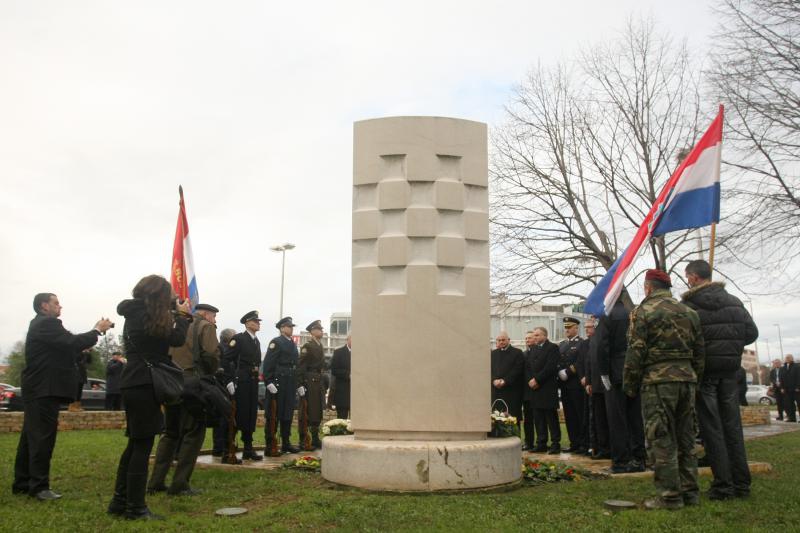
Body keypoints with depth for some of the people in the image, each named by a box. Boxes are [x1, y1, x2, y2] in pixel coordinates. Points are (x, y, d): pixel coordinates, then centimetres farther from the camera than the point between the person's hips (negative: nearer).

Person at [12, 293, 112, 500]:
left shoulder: (40, 324, 21)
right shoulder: (47, 323, -13)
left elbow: (67, 344, 18)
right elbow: (73, 343, -22)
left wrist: (96, 331, 10)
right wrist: (98, 330, -10)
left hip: (36, 389, 11)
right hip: (44, 389, -11)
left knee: (31, 437, 13)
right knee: (43, 438, -8)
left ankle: (22, 483, 19)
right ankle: (39, 486, -6)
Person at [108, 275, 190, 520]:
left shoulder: (135, 313, 13)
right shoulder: (147, 315, -15)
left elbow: (161, 336, 15)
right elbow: (177, 338, -13)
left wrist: (175, 311, 12)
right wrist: (182, 315, 2)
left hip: (134, 384, 10)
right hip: (144, 385, -10)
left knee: (135, 444, 17)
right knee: (142, 446, -3)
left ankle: (120, 501, 22)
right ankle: (136, 507, 3)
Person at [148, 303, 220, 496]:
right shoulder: (205, 327, 0)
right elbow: (212, 354, -13)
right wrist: (210, 375, 3)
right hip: (192, 384, -7)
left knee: (170, 432, 15)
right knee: (193, 433, -1)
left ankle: (156, 483, 13)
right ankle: (180, 485, -2)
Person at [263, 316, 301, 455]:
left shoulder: (292, 344, 18)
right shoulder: (276, 342, -6)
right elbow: (268, 364, -13)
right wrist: (269, 382, -19)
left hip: (290, 384, 8)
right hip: (278, 384, -8)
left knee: (288, 414, 12)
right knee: (273, 415, -2)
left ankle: (286, 444, 20)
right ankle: (270, 445, 3)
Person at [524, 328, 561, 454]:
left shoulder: (552, 348, -4)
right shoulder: (532, 349, 18)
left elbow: (550, 367, -14)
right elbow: (527, 367, 15)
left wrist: (537, 380, -14)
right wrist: (530, 380, -2)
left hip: (548, 388, -6)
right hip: (534, 387, 6)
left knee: (551, 417, -2)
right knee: (538, 418, 7)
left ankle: (555, 444, 2)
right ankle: (541, 444, 12)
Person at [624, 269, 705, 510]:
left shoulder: (643, 311, -5)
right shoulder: (689, 312, 14)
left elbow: (635, 353, -9)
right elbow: (699, 353, 15)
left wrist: (629, 386, -1)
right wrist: (695, 379, 21)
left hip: (658, 381, -6)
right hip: (687, 379, 6)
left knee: (661, 440, -2)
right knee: (685, 439, 13)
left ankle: (670, 495, -2)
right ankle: (690, 492, 17)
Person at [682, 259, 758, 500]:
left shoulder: (688, 305, -11)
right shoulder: (734, 302, 6)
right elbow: (751, 333, 6)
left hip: (703, 371, -5)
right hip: (730, 370, 5)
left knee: (711, 427, 1)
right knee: (732, 425, 11)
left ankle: (722, 484, 2)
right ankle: (741, 483, 14)